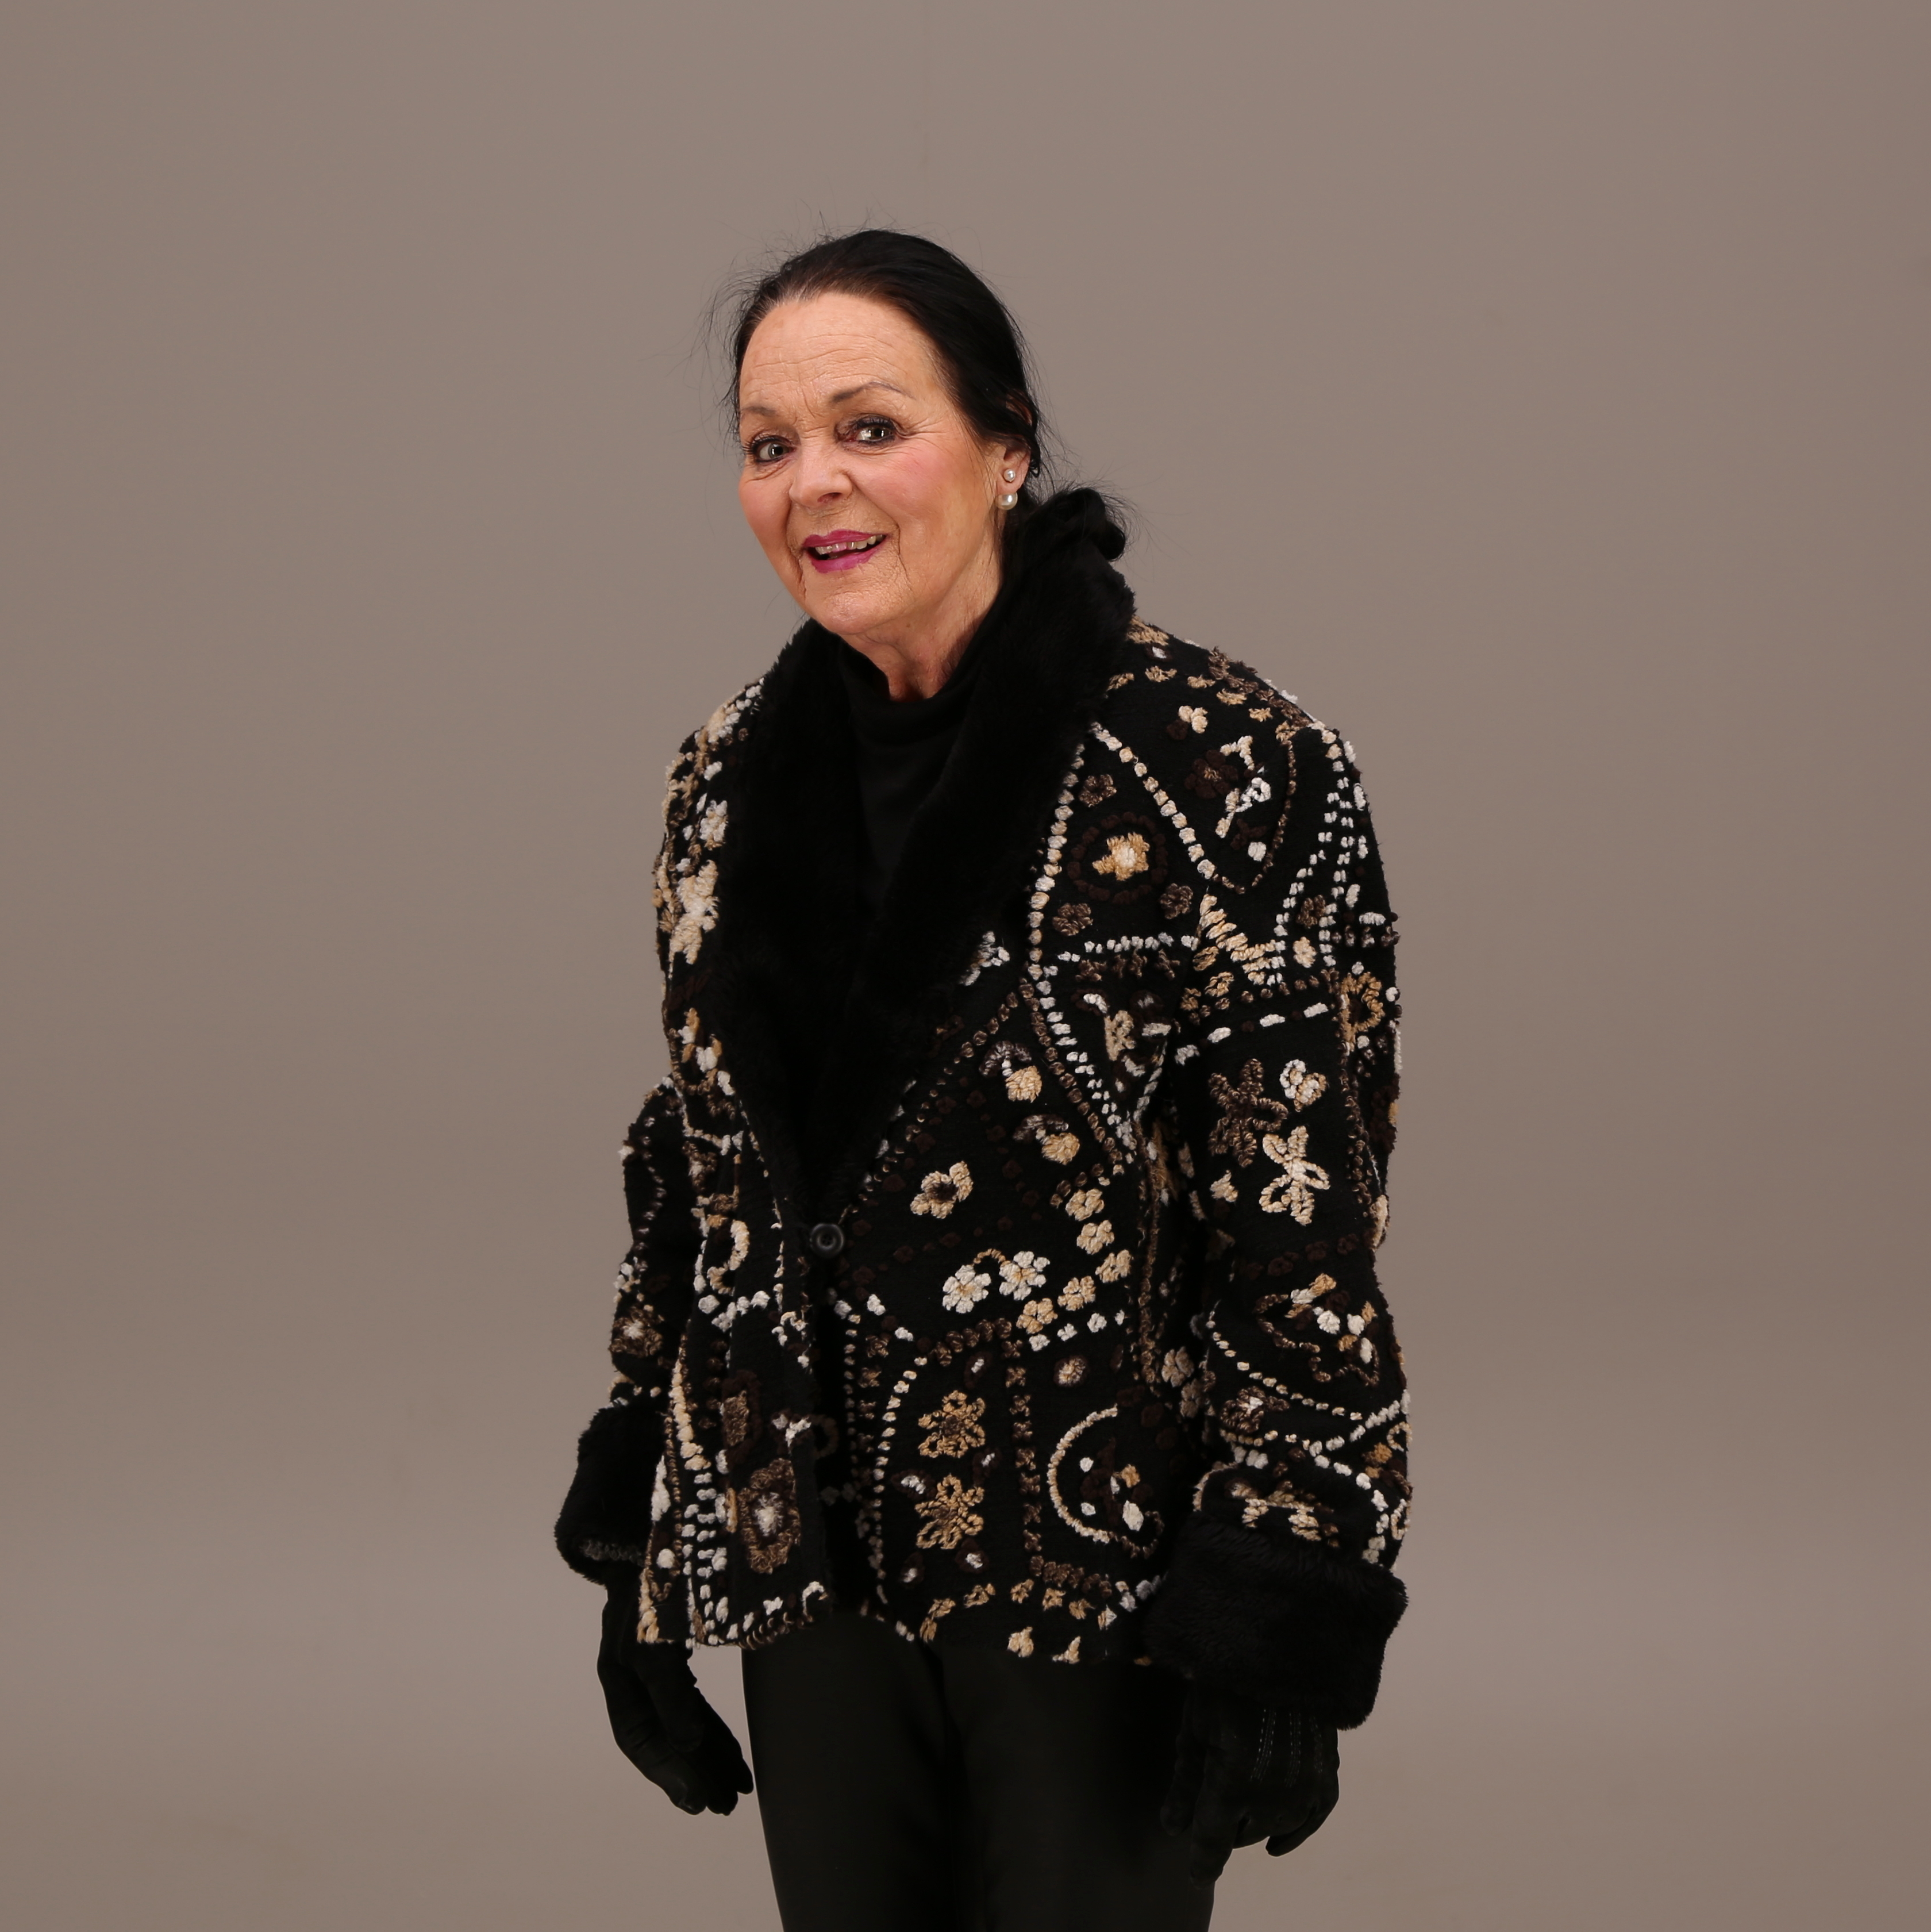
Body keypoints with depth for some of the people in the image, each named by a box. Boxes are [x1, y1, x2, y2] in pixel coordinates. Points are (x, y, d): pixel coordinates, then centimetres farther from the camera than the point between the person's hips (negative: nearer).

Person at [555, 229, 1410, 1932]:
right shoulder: (731, 783, 4)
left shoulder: (1219, 765, -14)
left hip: (1105, 1571, -5)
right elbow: (690, 1176, 11)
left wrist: (1280, 1629, -16)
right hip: (808, 1570, 5)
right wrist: (641, 1551, 12)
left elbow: (1311, 1225, -14)